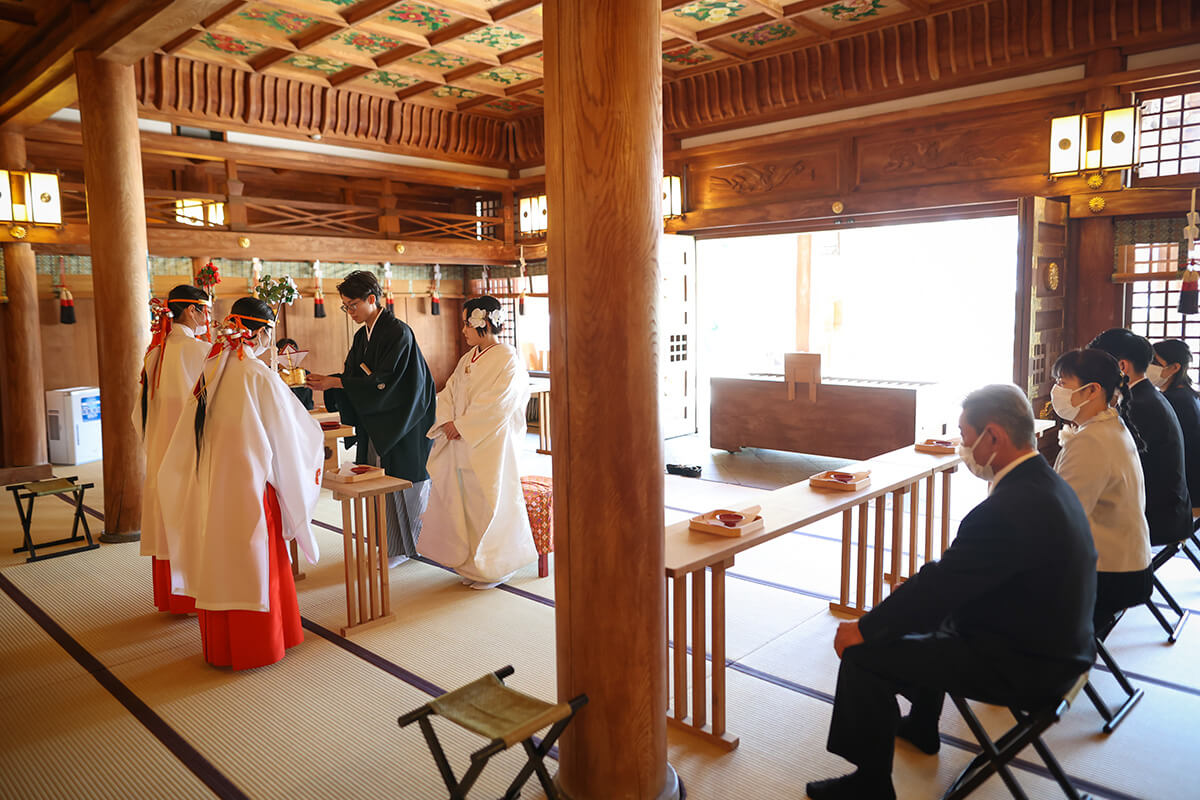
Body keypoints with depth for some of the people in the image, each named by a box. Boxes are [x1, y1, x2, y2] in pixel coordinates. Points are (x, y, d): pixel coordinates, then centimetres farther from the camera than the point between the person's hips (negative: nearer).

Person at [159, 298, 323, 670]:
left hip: (209, 484, 7)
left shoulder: (211, 370, 3)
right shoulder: (259, 375, -16)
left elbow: (200, 430, 11)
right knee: (251, 560, 6)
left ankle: (218, 645, 29)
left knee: (216, 560, 15)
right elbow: (289, 427, -8)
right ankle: (254, 648, 18)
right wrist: (315, 438, 12)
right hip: (247, 482, -7)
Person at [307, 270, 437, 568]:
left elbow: (384, 380, -21)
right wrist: (325, 381, -6)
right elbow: (353, 376, 12)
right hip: (375, 423, 8)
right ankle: (390, 542, 23)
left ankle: (402, 546, 14)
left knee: (399, 479, 0)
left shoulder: (398, 332, -15)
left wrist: (336, 382, -20)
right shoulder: (361, 337, 10)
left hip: (401, 422, -8)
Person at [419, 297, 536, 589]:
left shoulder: (508, 360, -12)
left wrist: (460, 425, -15)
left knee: (486, 505, 0)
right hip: (460, 443, 8)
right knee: (458, 502, 12)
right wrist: (447, 421, -5)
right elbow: (448, 392, 13)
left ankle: (496, 567, 16)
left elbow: (495, 405, -19)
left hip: (489, 445, -8)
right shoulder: (468, 359, 13)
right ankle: (471, 563, 27)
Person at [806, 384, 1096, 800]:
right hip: (1055, 648, 10)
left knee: (864, 654, -9)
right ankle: (921, 727, 45)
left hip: (1025, 669, -10)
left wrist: (864, 629, -12)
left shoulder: (1007, 509, -30)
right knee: (928, 616, 28)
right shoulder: (1048, 483, 2)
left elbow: (939, 587, -24)